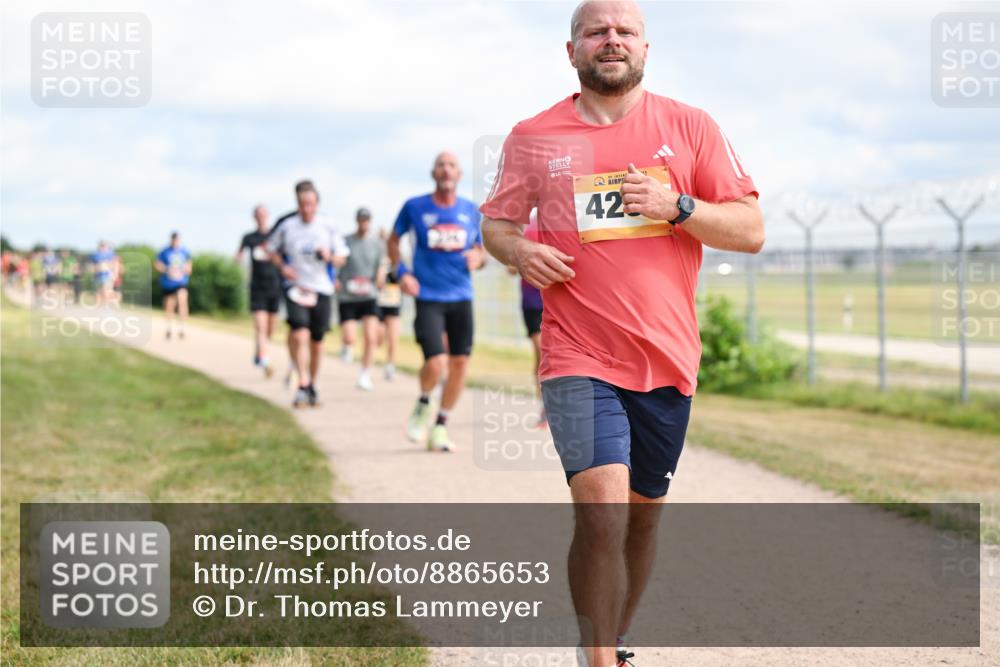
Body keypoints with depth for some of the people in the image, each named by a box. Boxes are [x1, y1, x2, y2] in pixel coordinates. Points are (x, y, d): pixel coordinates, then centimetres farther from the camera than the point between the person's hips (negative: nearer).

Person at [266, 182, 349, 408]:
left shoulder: (327, 227, 2)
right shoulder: (287, 227, 0)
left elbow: (341, 258, 8)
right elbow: (272, 249, 15)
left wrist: (329, 256, -14)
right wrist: (282, 266, -3)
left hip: (321, 289, 1)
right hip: (296, 287, -1)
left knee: (317, 342, 8)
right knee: (300, 335, -20)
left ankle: (312, 385, 26)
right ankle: (303, 384, -17)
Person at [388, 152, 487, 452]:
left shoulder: (470, 210, 7)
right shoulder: (414, 207, -1)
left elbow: (481, 250, 18)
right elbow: (393, 239, 13)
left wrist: (478, 258, -6)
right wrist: (401, 272, -1)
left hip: (461, 297, 4)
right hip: (428, 297, -3)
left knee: (460, 362, 1)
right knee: (436, 363, -17)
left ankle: (440, 426, 18)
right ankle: (423, 405, 16)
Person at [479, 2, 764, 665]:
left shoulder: (690, 127, 3)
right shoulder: (533, 137, 3)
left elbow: (751, 230, 2)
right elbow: (496, 221, 14)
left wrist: (676, 207, -15)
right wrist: (518, 250, -9)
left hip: (668, 361, 2)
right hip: (579, 360, -2)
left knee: (644, 512, 13)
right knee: (602, 510, -18)